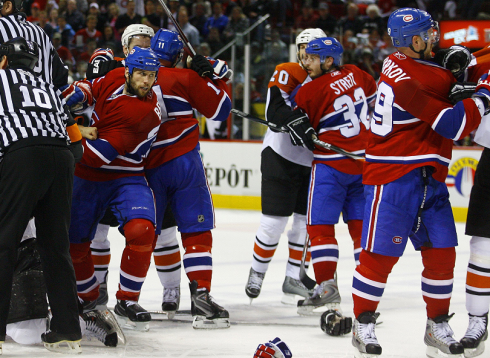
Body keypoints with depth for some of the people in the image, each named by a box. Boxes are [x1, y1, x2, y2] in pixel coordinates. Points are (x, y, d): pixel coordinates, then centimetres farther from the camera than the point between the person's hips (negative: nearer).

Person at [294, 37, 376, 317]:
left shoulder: (310, 91, -14)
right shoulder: (355, 74, 3)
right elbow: (373, 96, 22)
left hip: (332, 164, -6)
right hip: (365, 160, 6)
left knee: (320, 226, -2)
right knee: (360, 225, 10)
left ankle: (327, 286, -8)